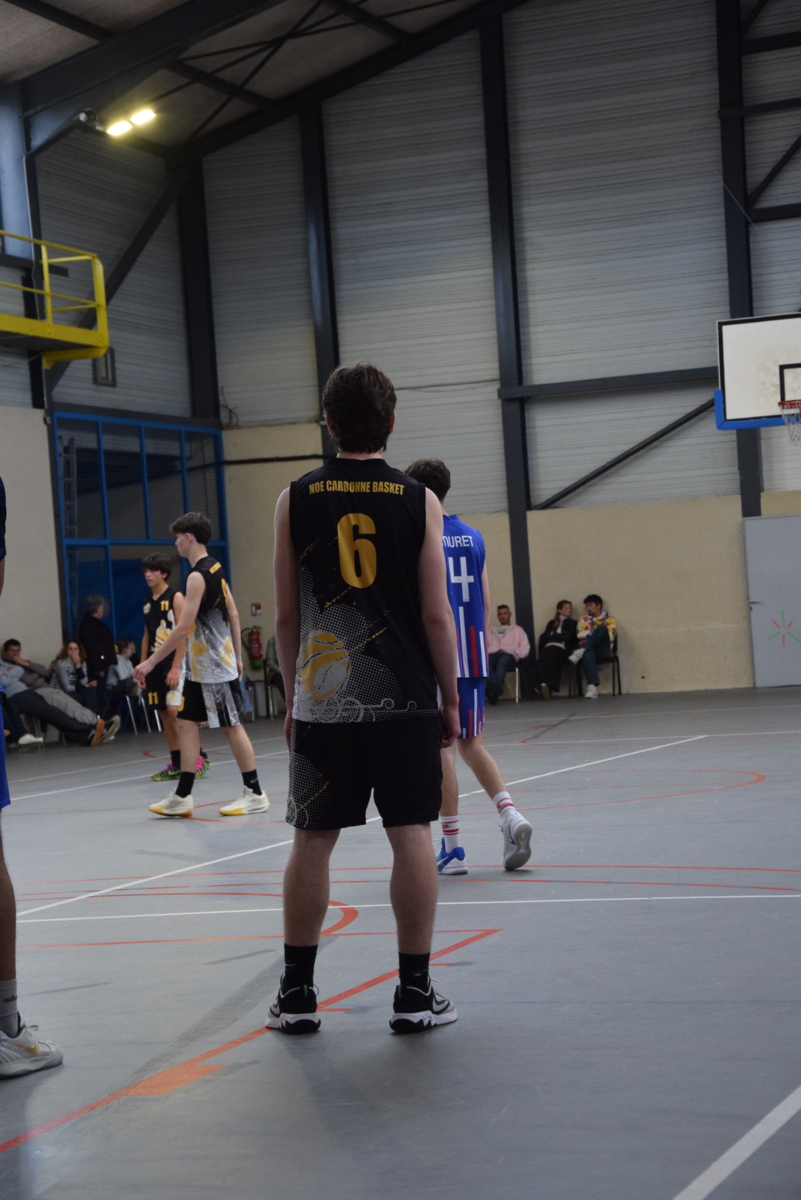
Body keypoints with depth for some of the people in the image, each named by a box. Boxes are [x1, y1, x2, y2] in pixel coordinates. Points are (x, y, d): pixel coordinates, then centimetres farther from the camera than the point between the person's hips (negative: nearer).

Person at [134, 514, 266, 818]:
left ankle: (254, 794, 5)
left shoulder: (198, 576, -18)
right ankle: (182, 797, 10)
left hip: (214, 667, -9)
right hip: (199, 667, 9)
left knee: (232, 726, -2)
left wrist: (150, 662, -20)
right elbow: (234, 616, 15)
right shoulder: (214, 568, 10)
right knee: (186, 723, 8)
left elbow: (183, 628, -23)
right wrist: (237, 657, 21)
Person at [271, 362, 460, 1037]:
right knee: (411, 836, 4)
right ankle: (416, 994, 6)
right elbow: (436, 615, -4)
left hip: (323, 700, 1)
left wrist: (293, 696, 13)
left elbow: (286, 615, 3)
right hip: (405, 700, -1)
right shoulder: (419, 501, -2)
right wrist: (451, 698, 6)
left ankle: (296, 995, 12)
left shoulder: (296, 501, 0)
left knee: (312, 842, 6)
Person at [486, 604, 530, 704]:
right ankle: (494, 688, -62)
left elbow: (525, 648, 18)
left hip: (508, 655, -2)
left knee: (502, 662, -42)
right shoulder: (491, 631, 39)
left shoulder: (517, 630, 32)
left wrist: (514, 651, -3)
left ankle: (494, 691, -63)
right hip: (492, 654, 2)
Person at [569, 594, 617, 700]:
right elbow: (581, 635, 7)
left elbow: (610, 636, -3)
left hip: (603, 650, -1)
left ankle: (580, 652, -38)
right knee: (587, 655, -40)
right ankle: (592, 688, -52)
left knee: (602, 628, -29)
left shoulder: (609, 619, 15)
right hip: (589, 648, 1)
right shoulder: (584, 619, 23)